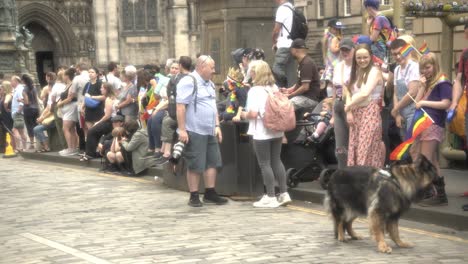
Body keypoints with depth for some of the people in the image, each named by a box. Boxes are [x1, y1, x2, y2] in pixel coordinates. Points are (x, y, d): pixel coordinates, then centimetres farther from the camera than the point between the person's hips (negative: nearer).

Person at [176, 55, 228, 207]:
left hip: (210, 131, 8)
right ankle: (194, 197, 6)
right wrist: (182, 130, -20)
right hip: (195, 132, -8)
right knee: (195, 165, -2)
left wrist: (217, 126, 16)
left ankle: (210, 194, 17)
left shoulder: (210, 84, 16)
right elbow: (180, 106, -16)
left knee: (212, 162, 8)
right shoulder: (189, 82, -12)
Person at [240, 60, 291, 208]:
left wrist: (244, 115, -2)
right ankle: (284, 194, 15)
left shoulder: (255, 90, -14)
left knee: (265, 164, 0)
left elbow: (253, 113, -21)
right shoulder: (275, 88, 8)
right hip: (276, 130, 7)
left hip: (261, 133, -7)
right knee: (276, 161, 14)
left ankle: (270, 198, 2)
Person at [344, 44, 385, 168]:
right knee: (355, 148, 4)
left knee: (368, 149, -11)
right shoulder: (356, 73, 17)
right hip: (355, 113, 7)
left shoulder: (374, 71, -6)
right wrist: (349, 111, -4)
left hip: (370, 112, -7)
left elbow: (365, 93, -17)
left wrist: (348, 106, -6)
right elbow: (350, 93, 11)